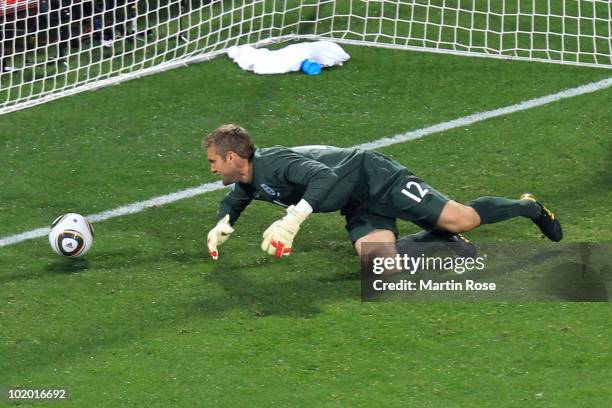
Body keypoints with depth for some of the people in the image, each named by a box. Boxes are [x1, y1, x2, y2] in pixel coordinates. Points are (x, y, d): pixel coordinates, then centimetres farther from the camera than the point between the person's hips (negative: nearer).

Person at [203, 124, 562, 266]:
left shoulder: (274, 163, -26)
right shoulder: (248, 182, 4)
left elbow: (325, 176, -41)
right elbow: (232, 203, 27)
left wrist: (293, 219, -48)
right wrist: (221, 227, 4)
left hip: (377, 179, -9)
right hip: (360, 211, 9)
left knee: (459, 220, -12)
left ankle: (529, 208, 11)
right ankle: (445, 242, 5)